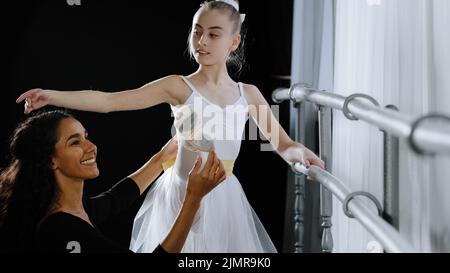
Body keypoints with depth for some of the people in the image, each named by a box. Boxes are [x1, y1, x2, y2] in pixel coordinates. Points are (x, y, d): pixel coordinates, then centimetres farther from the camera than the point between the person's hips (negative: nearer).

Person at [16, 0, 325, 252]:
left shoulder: (248, 93, 2)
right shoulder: (178, 86, -8)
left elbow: (283, 145, 5)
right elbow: (107, 101, -14)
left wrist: (300, 152, -19)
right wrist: (53, 96, -25)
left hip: (225, 200, 3)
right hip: (184, 196, -3)